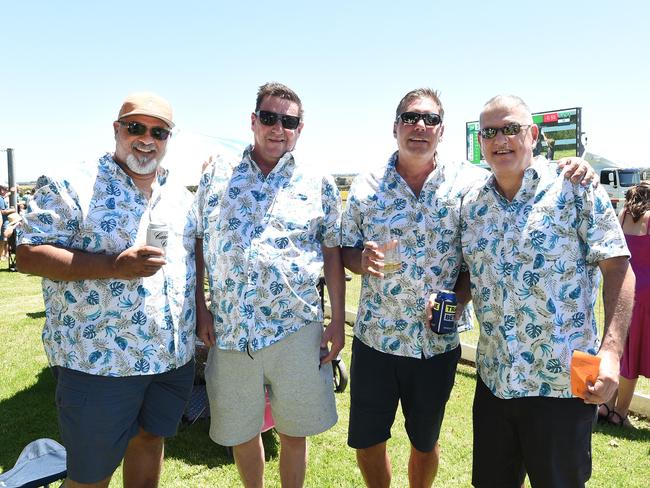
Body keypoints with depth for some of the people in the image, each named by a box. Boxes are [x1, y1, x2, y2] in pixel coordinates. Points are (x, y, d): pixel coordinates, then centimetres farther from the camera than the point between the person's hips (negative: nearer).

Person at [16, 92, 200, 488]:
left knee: (150, 439, 22)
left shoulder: (182, 197, 10)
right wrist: (114, 266, -24)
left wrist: (199, 317, 6)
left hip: (175, 358, 5)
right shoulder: (73, 188, -8)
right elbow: (29, 255, -13)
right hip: (98, 362, -4)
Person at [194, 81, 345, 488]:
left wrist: (338, 321, -1)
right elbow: (197, 244, 9)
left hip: (297, 330, -1)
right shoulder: (217, 176, 5)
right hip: (230, 331, 2)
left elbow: (333, 255, 3)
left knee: (294, 432, 13)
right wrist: (200, 307, 2)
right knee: (240, 433, 17)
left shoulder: (319, 185, 2)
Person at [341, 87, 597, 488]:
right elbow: (347, 250, 5)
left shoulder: (468, 181, -5)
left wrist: (568, 171, -16)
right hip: (375, 338, 1)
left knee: (425, 443, 19)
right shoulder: (366, 185, -2)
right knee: (367, 442, 13)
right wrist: (363, 259, -18)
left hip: (438, 343, 0)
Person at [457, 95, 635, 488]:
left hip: (563, 383, -4)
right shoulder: (472, 205, 7)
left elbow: (617, 267, -10)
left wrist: (611, 351, -20)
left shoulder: (575, 190, -7)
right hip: (493, 379, 5)